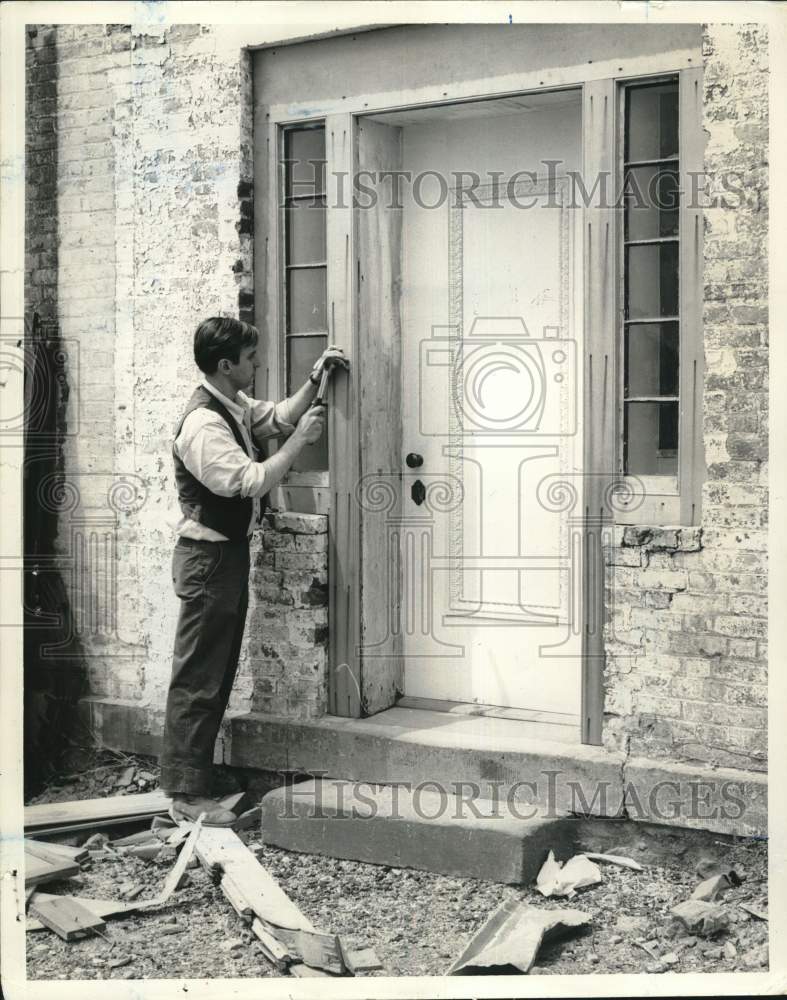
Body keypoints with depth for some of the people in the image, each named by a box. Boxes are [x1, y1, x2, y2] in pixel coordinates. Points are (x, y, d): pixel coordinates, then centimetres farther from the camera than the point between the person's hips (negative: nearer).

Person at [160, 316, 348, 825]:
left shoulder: (235, 405, 8)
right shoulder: (203, 425, -22)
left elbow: (278, 416, 16)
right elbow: (254, 481, -27)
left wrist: (315, 378, 5)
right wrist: (300, 440, -17)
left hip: (230, 553, 10)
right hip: (208, 558, -10)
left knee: (218, 673, 15)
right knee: (198, 678, -5)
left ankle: (197, 773, 24)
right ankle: (187, 794, 1)